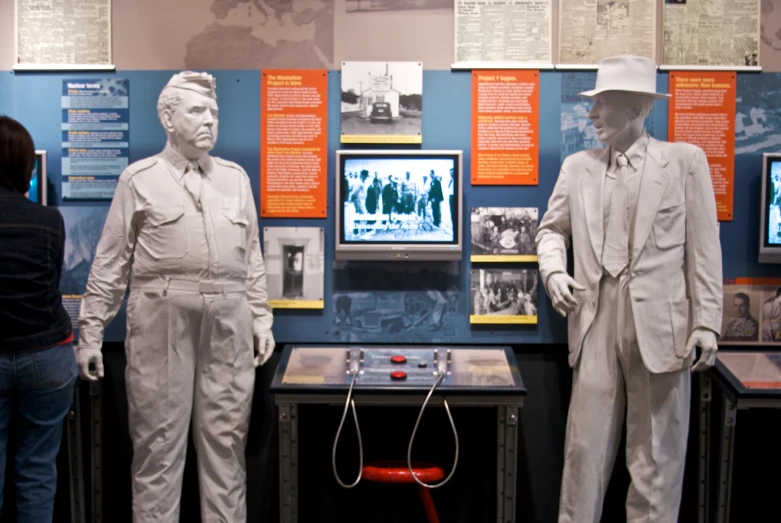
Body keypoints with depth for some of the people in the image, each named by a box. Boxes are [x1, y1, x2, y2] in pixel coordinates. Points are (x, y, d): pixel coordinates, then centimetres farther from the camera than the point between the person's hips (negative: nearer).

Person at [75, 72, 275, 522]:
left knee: (226, 437, 7)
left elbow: (252, 256, 16)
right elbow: (110, 262, 3)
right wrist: (91, 330, -1)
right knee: (158, 435, 2)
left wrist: (262, 317, 9)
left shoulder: (236, 177, 14)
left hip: (228, 322, 3)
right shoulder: (140, 178, 4)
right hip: (163, 318, -3)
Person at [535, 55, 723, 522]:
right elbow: (553, 229, 19)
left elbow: (704, 249, -2)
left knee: (657, 449, 7)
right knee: (585, 444, 7)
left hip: (660, 323, -3)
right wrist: (553, 270, -3)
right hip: (596, 320, 3)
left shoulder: (686, 161, 1)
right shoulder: (577, 166, 11)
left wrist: (707, 323, -7)